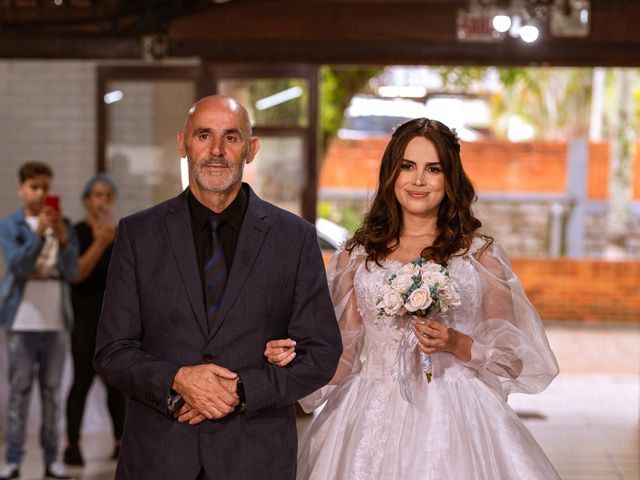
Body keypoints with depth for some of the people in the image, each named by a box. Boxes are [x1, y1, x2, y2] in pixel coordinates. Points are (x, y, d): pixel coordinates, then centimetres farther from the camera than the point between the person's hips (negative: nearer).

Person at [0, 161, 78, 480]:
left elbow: (71, 272, -1)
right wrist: (38, 233, -21)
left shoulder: (63, 225, 8)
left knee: (52, 391, 6)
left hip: (56, 321, 3)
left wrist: (62, 238, -16)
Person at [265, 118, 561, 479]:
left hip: (453, 420, -1)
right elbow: (345, 354, 8)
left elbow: (514, 356, 3)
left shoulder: (480, 254, 4)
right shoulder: (357, 256, 8)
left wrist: (458, 344, -14)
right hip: (373, 421, 1)